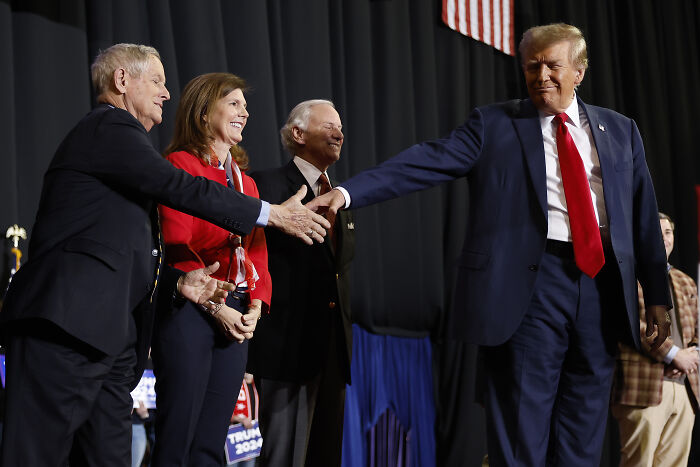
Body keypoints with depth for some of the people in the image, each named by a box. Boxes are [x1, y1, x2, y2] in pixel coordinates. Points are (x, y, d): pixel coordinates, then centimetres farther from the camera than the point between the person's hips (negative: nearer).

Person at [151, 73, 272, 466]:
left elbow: (257, 252, 17)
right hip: (191, 310, -7)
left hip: (236, 318, 7)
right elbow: (176, 246, -11)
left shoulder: (245, 181, 20)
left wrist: (254, 306, 0)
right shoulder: (181, 164, -2)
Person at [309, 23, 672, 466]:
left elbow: (644, 216, 14)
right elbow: (428, 162, -7)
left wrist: (658, 296, 11)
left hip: (604, 282, 3)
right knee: (522, 429, -1)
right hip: (533, 281, -3)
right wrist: (349, 191, -20)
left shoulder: (621, 131, 14)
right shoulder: (494, 125, 4)